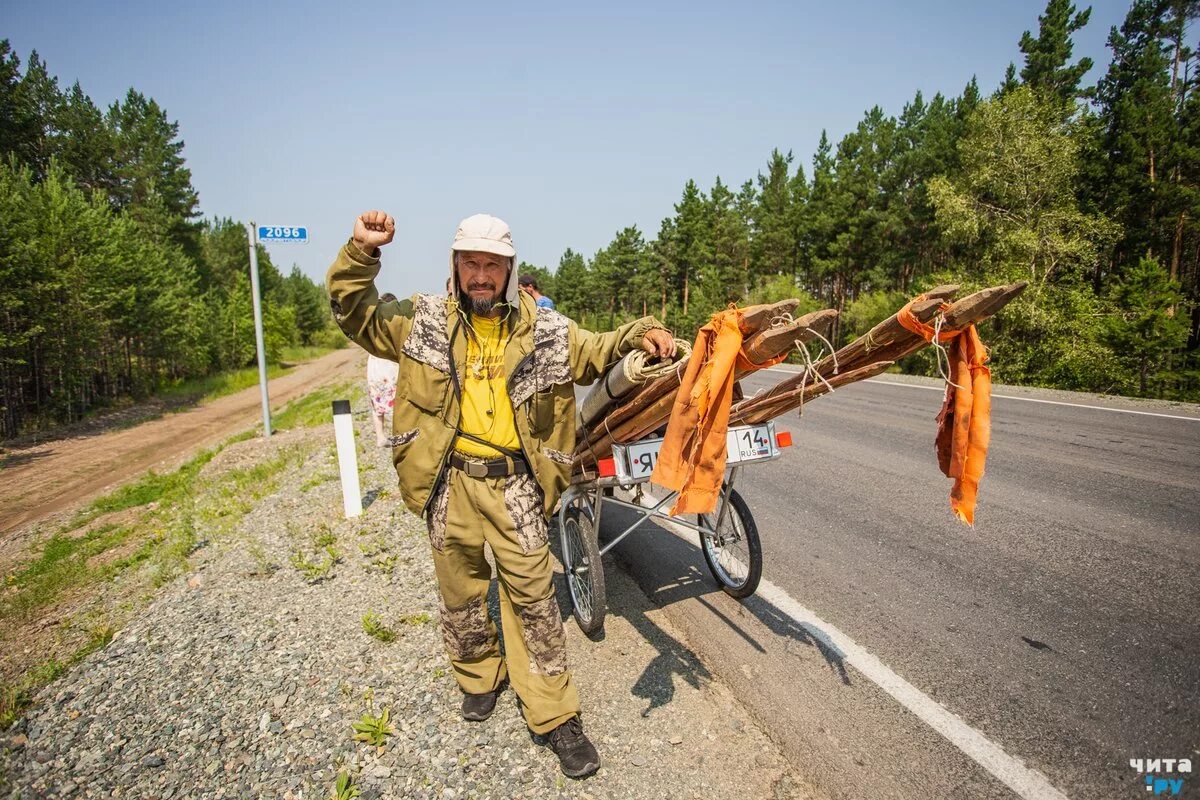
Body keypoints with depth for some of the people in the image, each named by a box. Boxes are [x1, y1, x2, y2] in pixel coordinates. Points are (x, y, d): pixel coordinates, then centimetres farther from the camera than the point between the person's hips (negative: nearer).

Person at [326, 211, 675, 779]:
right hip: (449, 479, 1)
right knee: (460, 591, 16)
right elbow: (355, 315, 6)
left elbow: (594, 351, 12)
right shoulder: (425, 320, 3)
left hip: (514, 481, -1)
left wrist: (637, 334, -6)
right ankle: (478, 676, 44)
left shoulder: (543, 328, 2)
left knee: (533, 593, 3)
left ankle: (554, 714, 19)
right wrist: (360, 252, -9)